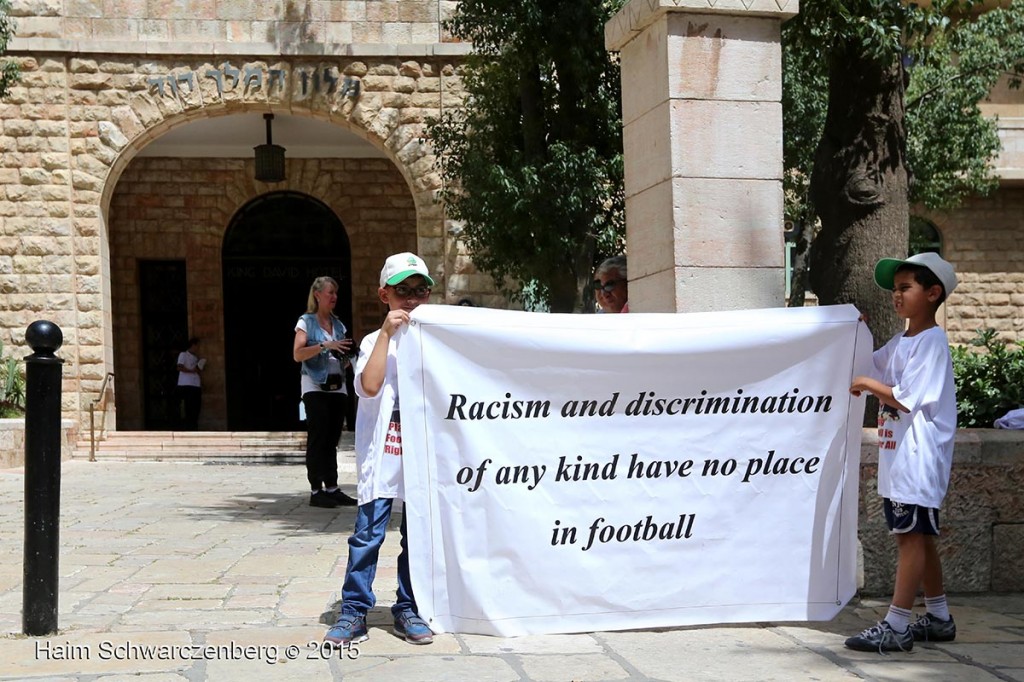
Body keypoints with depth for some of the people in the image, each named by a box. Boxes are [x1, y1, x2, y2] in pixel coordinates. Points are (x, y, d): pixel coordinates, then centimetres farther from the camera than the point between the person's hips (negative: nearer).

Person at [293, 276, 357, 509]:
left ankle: (332, 488, 9)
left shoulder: (338, 324, 16)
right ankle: (316, 491, -5)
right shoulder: (306, 322, 0)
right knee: (317, 439, -6)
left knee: (332, 440, 6)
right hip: (315, 387, -6)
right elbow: (298, 354, -12)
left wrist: (347, 354, 2)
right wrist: (324, 346, -21)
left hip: (337, 387, 6)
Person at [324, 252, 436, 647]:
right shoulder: (377, 342, 1)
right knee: (368, 534, -3)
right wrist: (387, 333, -18)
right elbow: (369, 386, -18)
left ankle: (408, 610, 19)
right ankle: (354, 612, 4)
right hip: (381, 455, -3)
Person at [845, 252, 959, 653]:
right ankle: (938, 618, 23)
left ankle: (896, 626, -9)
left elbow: (907, 397, -19)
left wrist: (869, 385, -8)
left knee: (911, 536, -9)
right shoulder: (899, 343, 15)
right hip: (897, 455, 10)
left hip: (919, 456, -10)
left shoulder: (931, 341, -11)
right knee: (917, 537, 13)